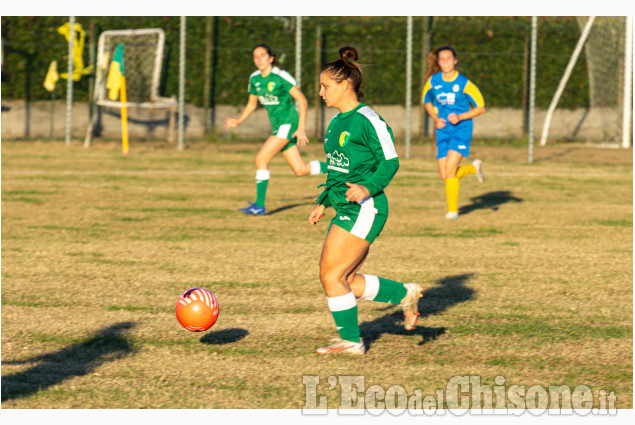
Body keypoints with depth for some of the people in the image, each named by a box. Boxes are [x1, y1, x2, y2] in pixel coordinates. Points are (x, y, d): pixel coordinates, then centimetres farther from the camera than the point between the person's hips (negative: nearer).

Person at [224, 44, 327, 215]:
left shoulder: (280, 77, -15)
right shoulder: (255, 79, 6)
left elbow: (302, 100, -13)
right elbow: (252, 104, 19)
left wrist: (301, 128, -18)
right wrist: (238, 121, 3)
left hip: (289, 123, -8)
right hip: (277, 126, 8)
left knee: (261, 158, -17)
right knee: (300, 170, 9)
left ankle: (259, 205, -12)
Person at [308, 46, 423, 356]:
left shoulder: (367, 120, -14)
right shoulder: (337, 121, 15)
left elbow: (390, 162, -14)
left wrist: (368, 188, -28)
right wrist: (322, 202, 23)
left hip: (364, 210, -10)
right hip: (345, 210, 10)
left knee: (331, 275, -8)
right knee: (345, 281, 8)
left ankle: (351, 341, 4)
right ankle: (404, 294, 22)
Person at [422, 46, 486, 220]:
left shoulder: (464, 83, -10)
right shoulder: (433, 81, 1)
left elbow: (481, 108, -3)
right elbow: (427, 101, 19)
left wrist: (460, 117, -16)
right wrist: (435, 118, 1)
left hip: (461, 129, -5)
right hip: (443, 132, 5)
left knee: (450, 169, -17)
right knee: (444, 176, 3)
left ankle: (453, 209, -2)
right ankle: (474, 167, 33)